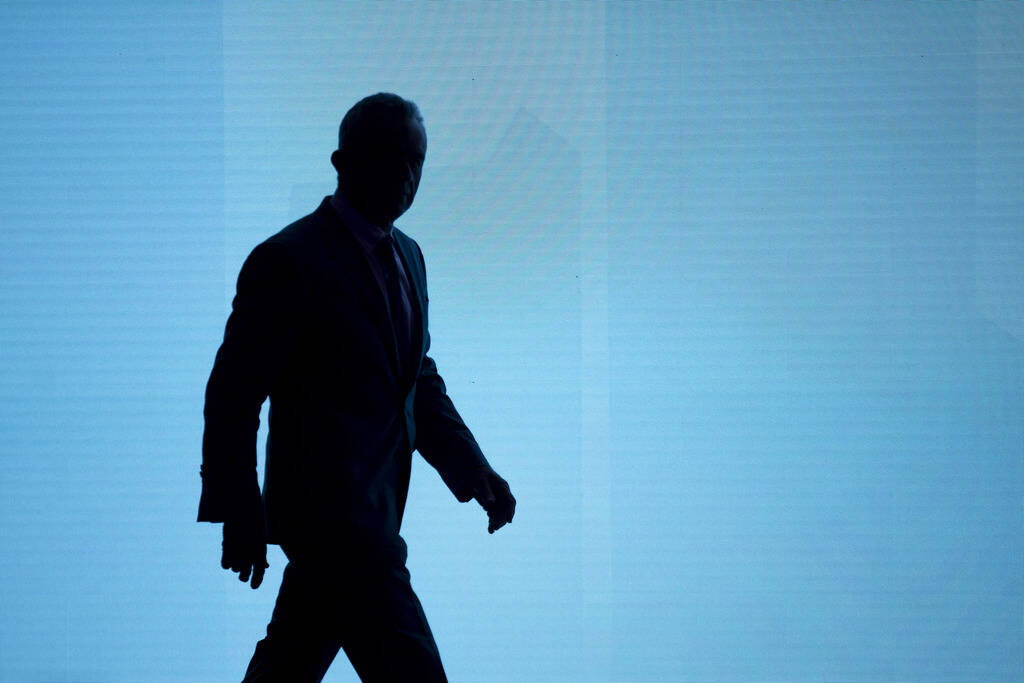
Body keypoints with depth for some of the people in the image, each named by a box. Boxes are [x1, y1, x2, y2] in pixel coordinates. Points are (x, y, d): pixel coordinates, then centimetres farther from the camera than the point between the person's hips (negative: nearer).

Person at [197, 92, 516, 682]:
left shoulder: (408, 256, 14)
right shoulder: (287, 260, -13)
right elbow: (232, 397, -12)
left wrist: (476, 474, 11)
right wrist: (240, 522, -13)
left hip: (372, 511, 8)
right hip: (330, 513, -8)